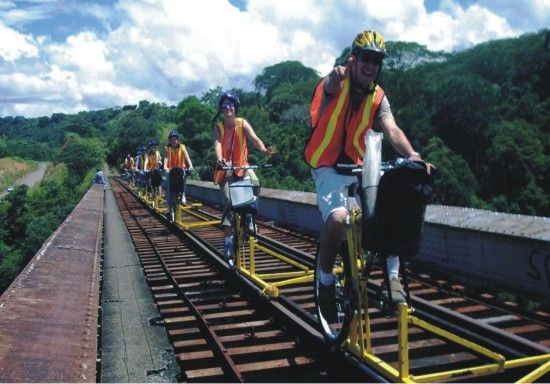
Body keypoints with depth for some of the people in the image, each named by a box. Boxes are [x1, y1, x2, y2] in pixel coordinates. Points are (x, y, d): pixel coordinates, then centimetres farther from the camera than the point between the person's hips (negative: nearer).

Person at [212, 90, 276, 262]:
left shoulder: (242, 123, -5)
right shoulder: (218, 126, -5)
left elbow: (254, 138, -21)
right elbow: (217, 143, -23)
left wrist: (264, 149, -43)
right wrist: (219, 159, -45)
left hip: (242, 165, 2)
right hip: (225, 168, -1)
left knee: (255, 183, -27)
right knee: (229, 201, -16)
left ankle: (249, 216, -4)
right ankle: (228, 241, -12)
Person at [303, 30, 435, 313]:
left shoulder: (378, 97, 1)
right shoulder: (337, 82, -9)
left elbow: (392, 130, -15)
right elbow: (330, 87, -35)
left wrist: (412, 156, -35)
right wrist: (337, 76, -60)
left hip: (359, 166, 5)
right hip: (329, 167, -4)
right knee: (338, 217, -30)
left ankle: (392, 277, -2)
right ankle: (326, 280, -5)